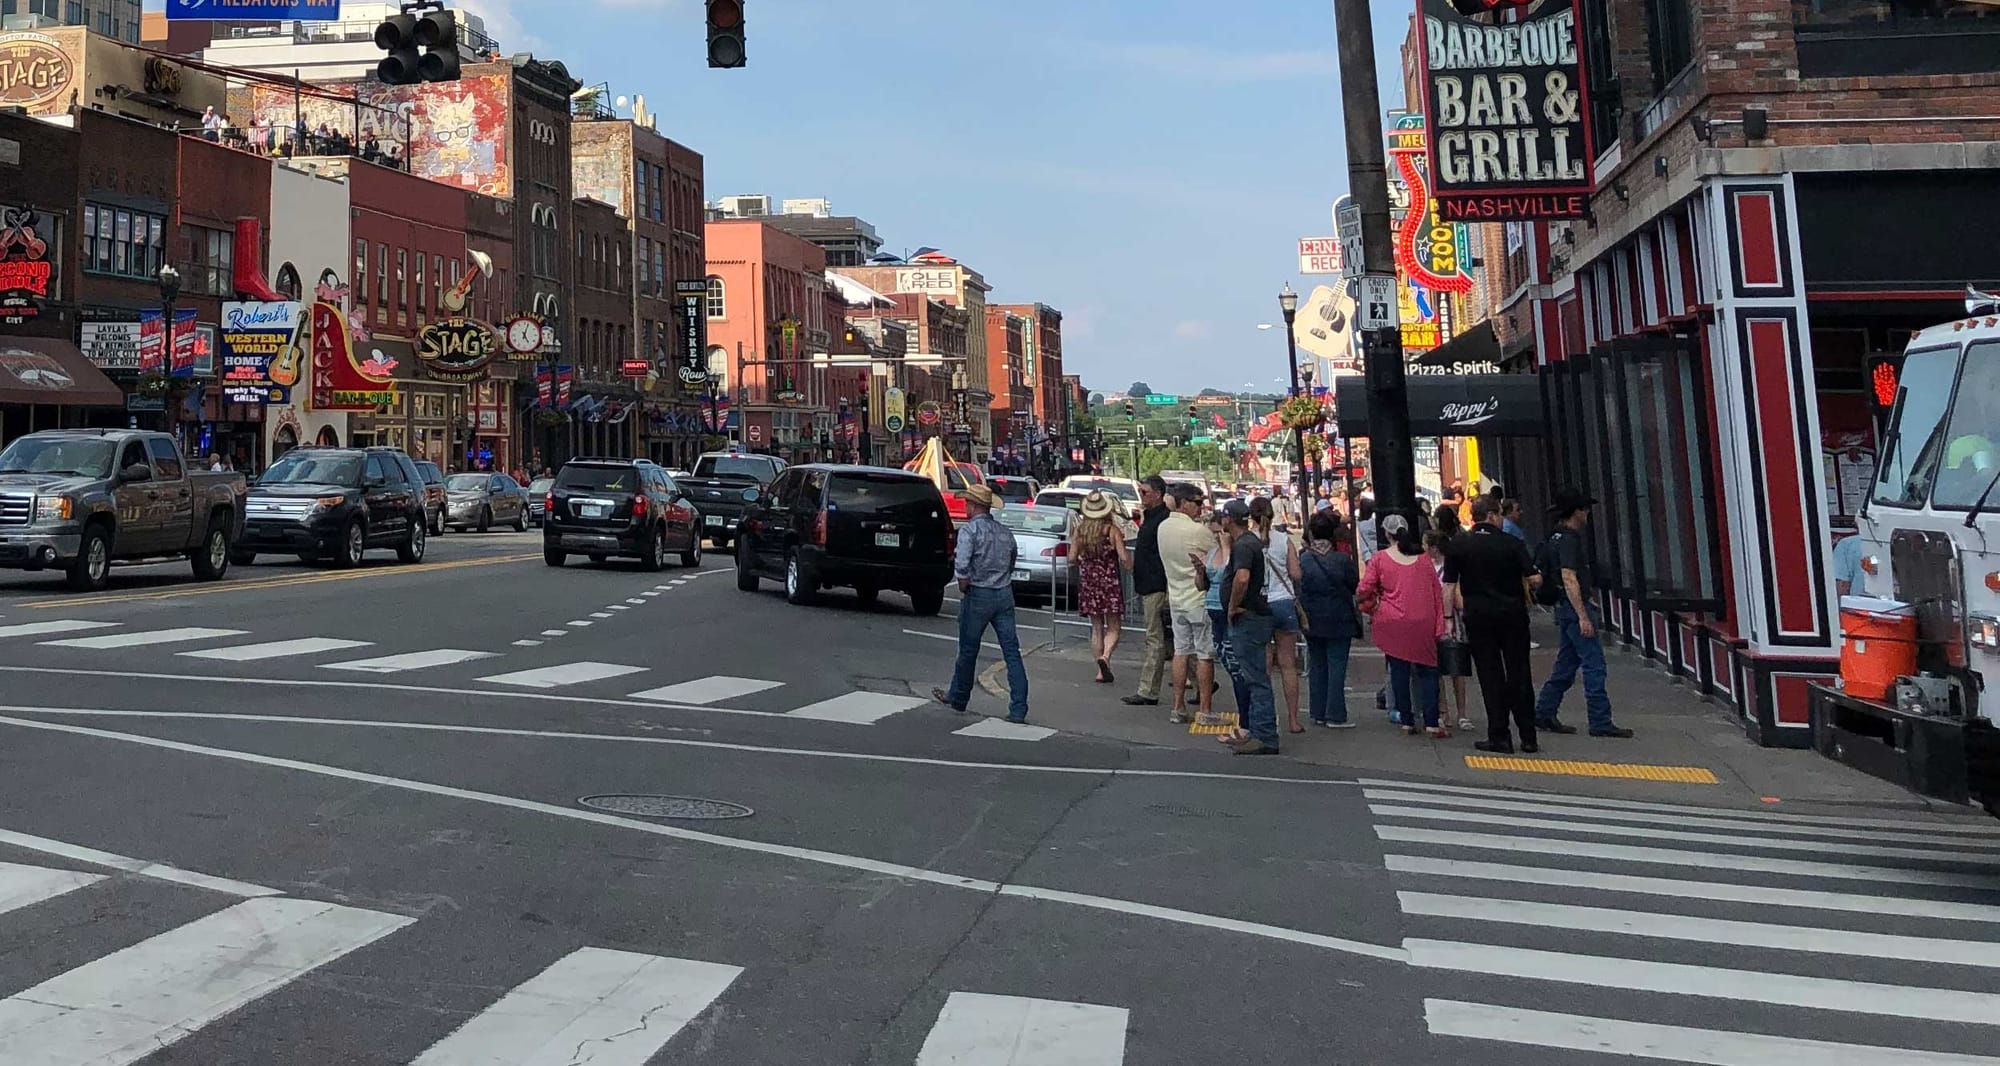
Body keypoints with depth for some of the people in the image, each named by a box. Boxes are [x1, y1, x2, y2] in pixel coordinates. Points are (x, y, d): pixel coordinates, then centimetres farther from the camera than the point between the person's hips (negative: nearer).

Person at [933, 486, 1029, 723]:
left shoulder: (970, 529, -10)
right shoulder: (1005, 532, 10)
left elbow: (962, 565, -23)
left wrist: (963, 588, -9)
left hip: (978, 596, -5)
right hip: (1005, 594, 5)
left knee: (968, 650, 10)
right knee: (1012, 652, 2)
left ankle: (958, 699, 27)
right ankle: (1018, 709, -1)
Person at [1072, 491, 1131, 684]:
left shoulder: (1079, 530, -1)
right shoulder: (1113, 530, -10)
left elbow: (1072, 558, 1)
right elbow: (1125, 559, -14)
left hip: (1088, 582, 3)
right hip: (1110, 581, -3)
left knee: (1096, 628, 13)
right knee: (1113, 628, 5)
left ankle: (1102, 671, 13)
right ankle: (1105, 656, -22)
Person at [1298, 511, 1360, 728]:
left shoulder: (1302, 559, -6)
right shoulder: (1342, 560, -13)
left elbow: (1298, 588, 0)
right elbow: (1356, 584, -2)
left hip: (1312, 622, 3)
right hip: (1339, 621, -3)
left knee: (1316, 667, 13)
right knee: (1337, 667, 2)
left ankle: (1318, 713, 17)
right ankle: (1335, 715, 2)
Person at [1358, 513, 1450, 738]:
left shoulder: (1380, 558, -4)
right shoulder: (1422, 557, 5)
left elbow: (1364, 590, -5)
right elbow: (1437, 592, 6)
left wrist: (1371, 604, 17)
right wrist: (1439, 624, 10)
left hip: (1392, 622, -1)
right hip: (1423, 623, 2)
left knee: (1399, 671, 6)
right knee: (1427, 671, 6)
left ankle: (1406, 721, 9)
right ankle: (1431, 723, -1)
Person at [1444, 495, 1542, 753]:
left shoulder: (1457, 545, -1)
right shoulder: (1512, 544, -4)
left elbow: (1449, 586, -2)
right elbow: (1535, 579, -8)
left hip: (1478, 616, 0)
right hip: (1513, 614, 0)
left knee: (1490, 677, 5)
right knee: (1519, 675, 9)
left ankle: (1499, 737, 4)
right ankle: (1528, 737, 14)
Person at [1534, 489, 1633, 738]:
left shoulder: (1557, 537, 15)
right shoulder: (1568, 539, -15)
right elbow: (1569, 579, -22)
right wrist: (1583, 616, -23)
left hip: (1566, 608, 10)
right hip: (1574, 608, -10)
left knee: (1566, 664, 14)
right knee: (1594, 665, -7)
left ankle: (1543, 715, 17)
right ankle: (1600, 722, -5)